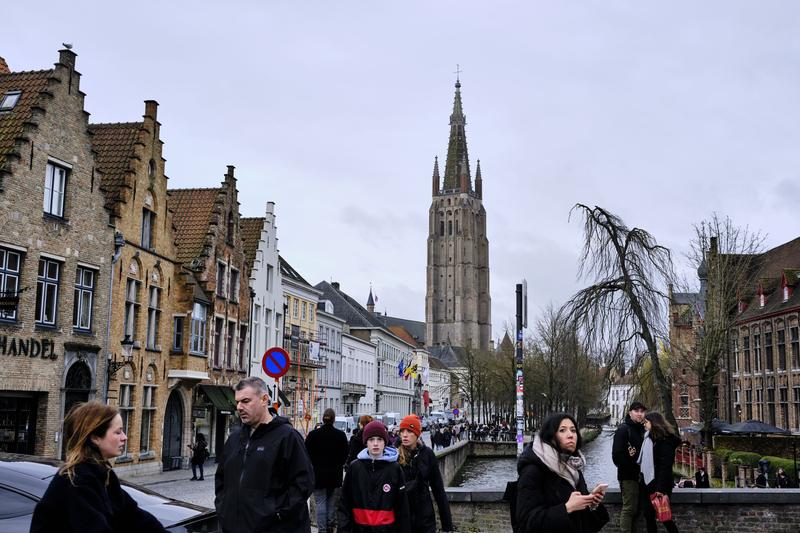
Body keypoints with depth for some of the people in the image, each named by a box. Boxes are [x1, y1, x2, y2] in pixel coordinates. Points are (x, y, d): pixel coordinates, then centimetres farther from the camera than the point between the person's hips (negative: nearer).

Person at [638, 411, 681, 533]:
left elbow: (665, 466, -18)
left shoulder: (665, 440, -11)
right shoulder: (648, 438, 14)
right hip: (647, 482, 8)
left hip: (658, 484, -8)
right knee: (648, 515, 8)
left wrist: (661, 488, -22)